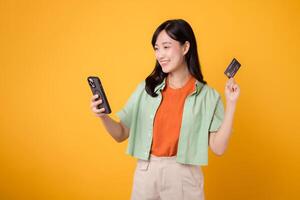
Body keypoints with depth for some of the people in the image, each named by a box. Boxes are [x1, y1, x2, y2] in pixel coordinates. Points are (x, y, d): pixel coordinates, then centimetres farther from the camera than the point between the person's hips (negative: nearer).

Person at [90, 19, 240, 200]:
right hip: (145, 173, 2)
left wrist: (231, 104, -13)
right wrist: (104, 116, -16)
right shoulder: (146, 89, 1)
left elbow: (218, 148, -9)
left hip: (184, 177, -2)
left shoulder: (207, 95, -5)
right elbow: (121, 134, 3)